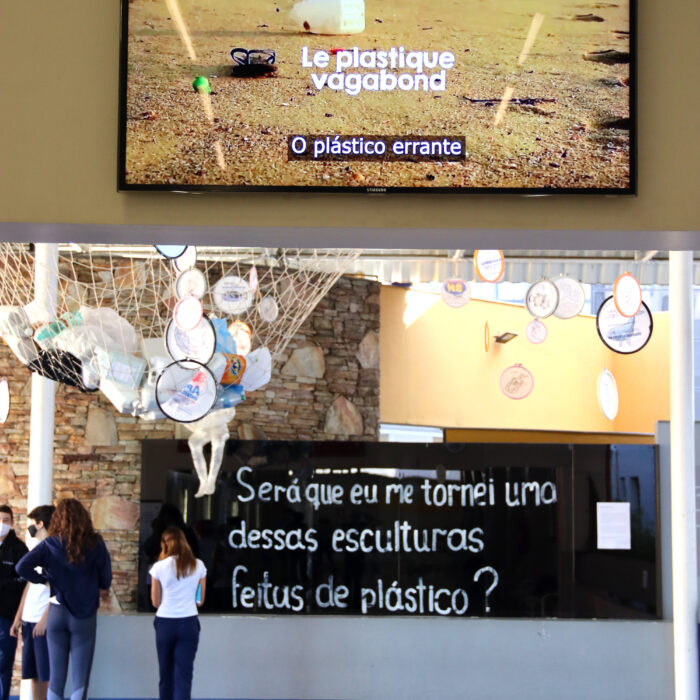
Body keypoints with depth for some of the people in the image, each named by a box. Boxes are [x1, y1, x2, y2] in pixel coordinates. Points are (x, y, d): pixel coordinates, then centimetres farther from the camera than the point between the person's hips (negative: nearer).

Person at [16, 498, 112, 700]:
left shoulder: (50, 544, -4)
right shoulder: (95, 543, -6)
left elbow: (22, 567, -15)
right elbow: (106, 574, -4)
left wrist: (42, 579, 1)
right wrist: (102, 588, 17)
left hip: (57, 613, 1)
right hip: (85, 615, -1)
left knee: (56, 677, 8)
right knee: (80, 679, 1)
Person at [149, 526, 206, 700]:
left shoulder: (159, 567, -5)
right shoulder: (198, 566, 0)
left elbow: (155, 602, 0)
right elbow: (200, 600, 6)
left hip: (165, 622, 0)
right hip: (189, 622, 0)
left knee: (166, 672, 15)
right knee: (184, 674, -2)